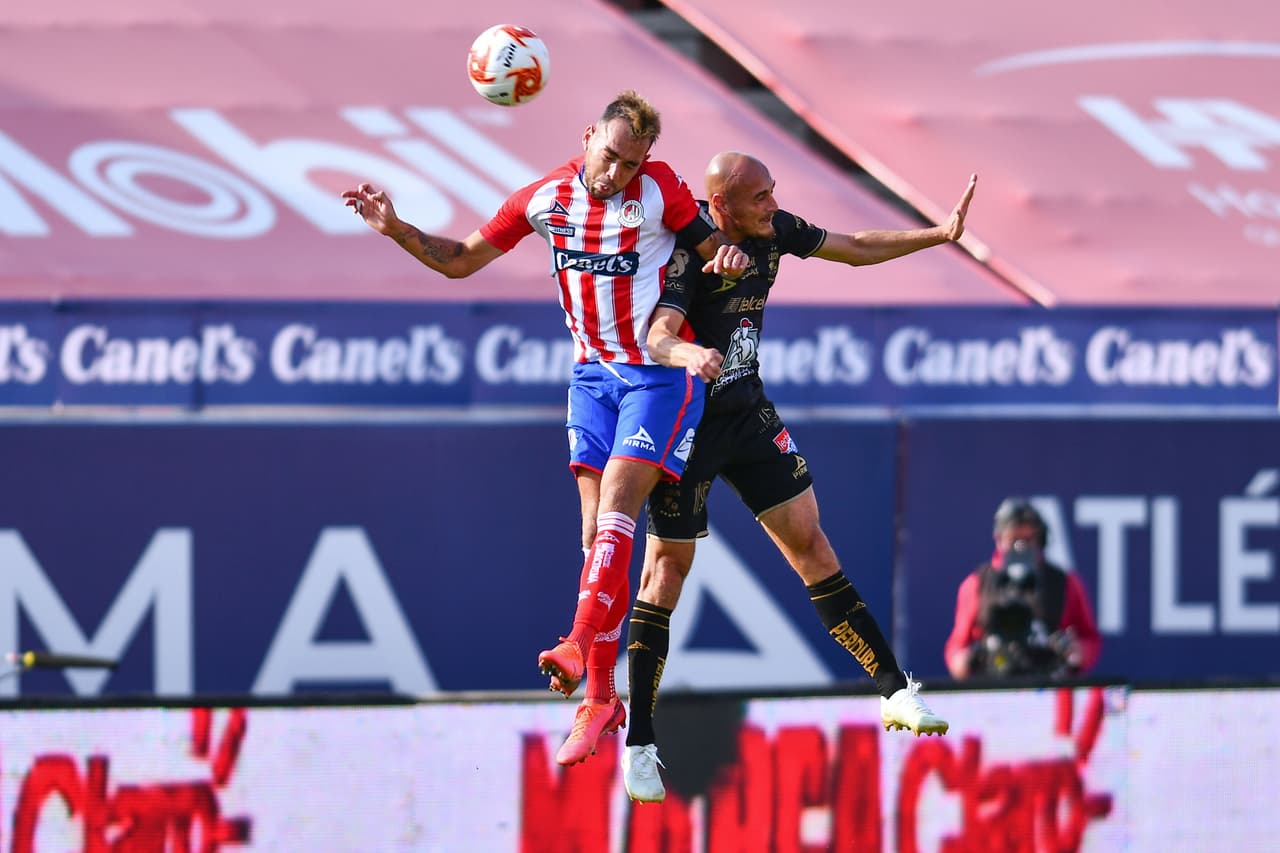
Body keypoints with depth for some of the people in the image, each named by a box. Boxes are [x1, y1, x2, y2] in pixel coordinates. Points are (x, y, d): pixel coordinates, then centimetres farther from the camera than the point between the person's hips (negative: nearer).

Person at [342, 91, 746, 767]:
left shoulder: (660, 190, -12)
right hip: (593, 375, 5)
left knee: (614, 514, -20)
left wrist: (729, 258, -27)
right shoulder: (544, 198, 0)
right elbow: (459, 261, 9)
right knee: (597, 533, 1)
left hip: (660, 374, -4)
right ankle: (601, 699, 2)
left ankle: (579, 647, -28)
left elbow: (714, 250, -3)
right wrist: (396, 230, -5)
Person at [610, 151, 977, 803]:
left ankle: (894, 693, 9)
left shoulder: (772, 230, -2)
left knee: (808, 542, 5)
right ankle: (639, 746, 0)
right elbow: (658, 335, -37)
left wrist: (939, 234, 7)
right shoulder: (688, 250, -23)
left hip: (747, 413, 6)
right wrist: (688, 354, -59)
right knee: (669, 565, -5)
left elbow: (855, 248, 13)